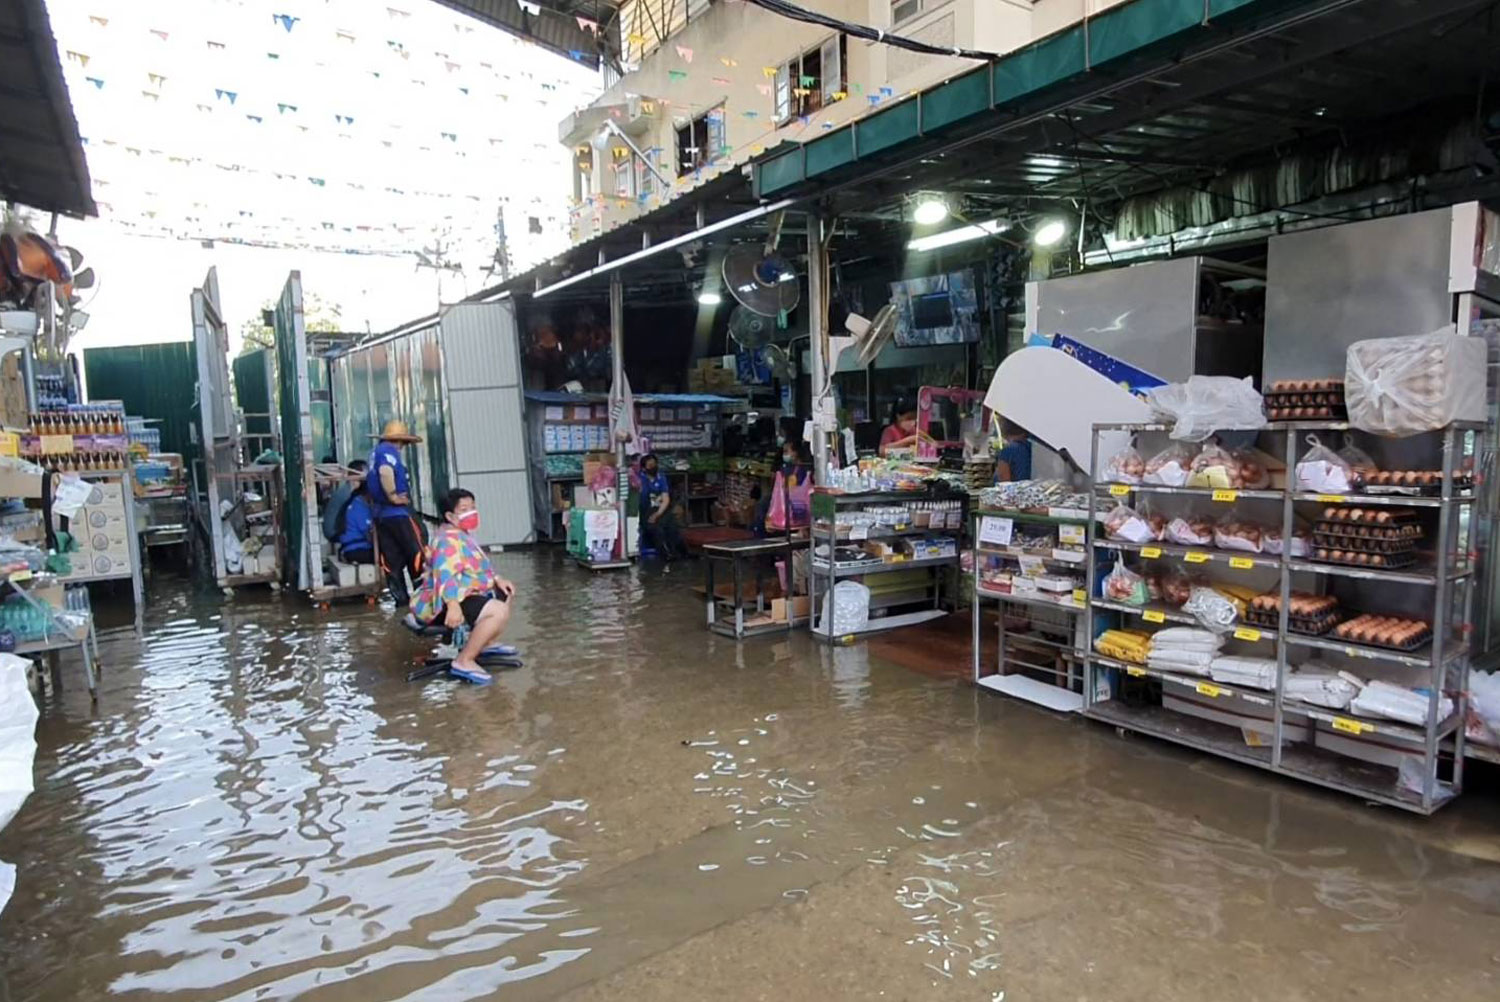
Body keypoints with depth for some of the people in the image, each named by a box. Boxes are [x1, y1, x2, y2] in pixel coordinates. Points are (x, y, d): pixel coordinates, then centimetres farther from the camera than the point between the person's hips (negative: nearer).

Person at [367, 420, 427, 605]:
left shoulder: (376, 451, 18)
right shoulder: (389, 450, -11)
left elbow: (372, 479, 26)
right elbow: (385, 472, -30)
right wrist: (393, 496, -22)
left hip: (380, 513, 9)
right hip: (397, 513, -9)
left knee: (392, 558, 8)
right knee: (418, 552, -1)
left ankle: (401, 597, 10)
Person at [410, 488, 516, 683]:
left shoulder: (462, 535, 18)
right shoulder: (448, 538, -19)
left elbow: (477, 567, 28)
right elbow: (445, 574, -33)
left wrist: (497, 580, 13)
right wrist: (453, 606, -45)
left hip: (463, 595, 12)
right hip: (442, 604, -12)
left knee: (505, 594, 23)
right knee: (499, 611, -30)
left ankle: (481, 643, 18)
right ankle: (464, 661, -25)